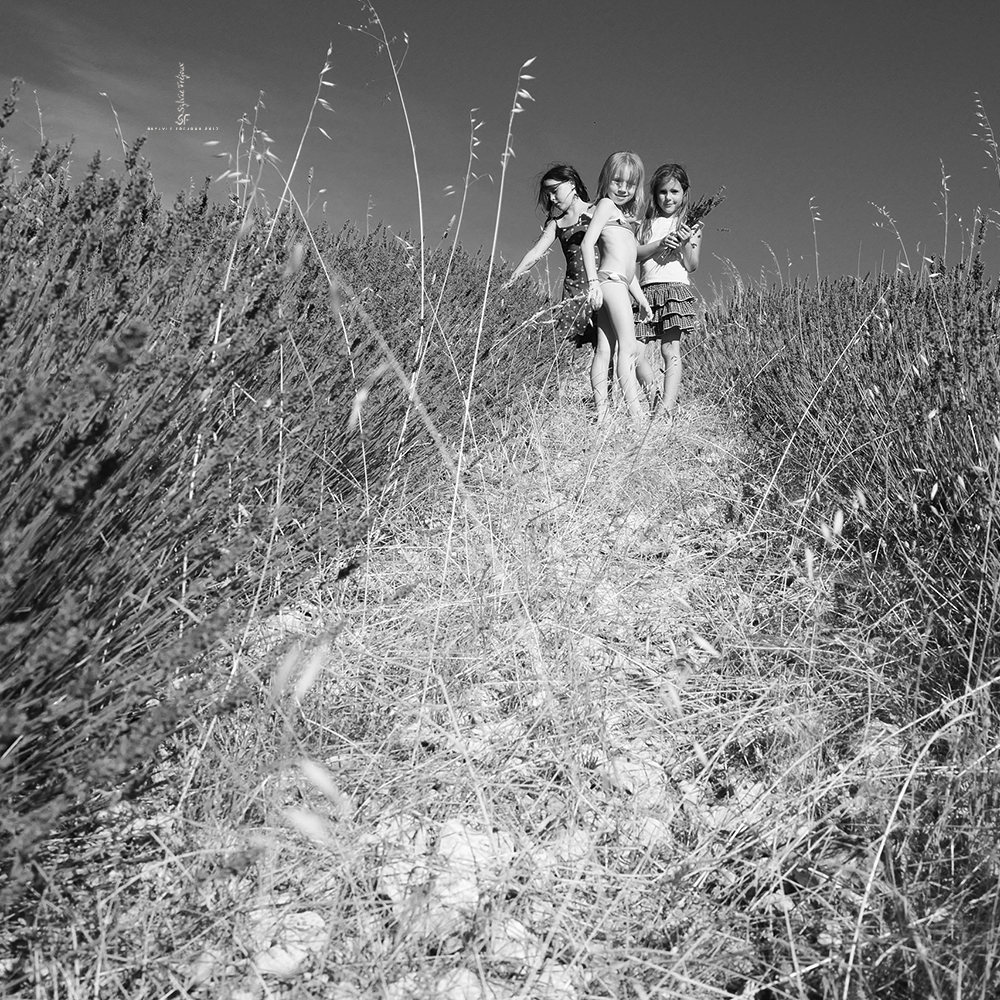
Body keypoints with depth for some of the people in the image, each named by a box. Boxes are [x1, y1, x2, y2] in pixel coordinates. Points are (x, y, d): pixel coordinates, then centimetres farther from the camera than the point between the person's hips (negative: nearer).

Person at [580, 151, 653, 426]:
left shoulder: (624, 216, 28)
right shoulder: (606, 204, 2)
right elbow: (587, 243, -11)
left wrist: (640, 297, 26)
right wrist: (593, 281, -20)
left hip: (619, 283, 9)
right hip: (610, 281, -9)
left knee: (604, 349, 1)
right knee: (628, 345, -15)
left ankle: (601, 412, -2)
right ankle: (634, 411, -21)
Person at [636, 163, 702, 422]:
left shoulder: (690, 225, 9)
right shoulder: (647, 223, 16)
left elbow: (691, 266, 3)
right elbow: (635, 254, 4)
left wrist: (685, 243, -14)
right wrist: (661, 243, -8)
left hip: (675, 288, -4)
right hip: (647, 291, 4)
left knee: (670, 349, -14)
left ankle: (667, 405, -21)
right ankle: (654, 395, 9)